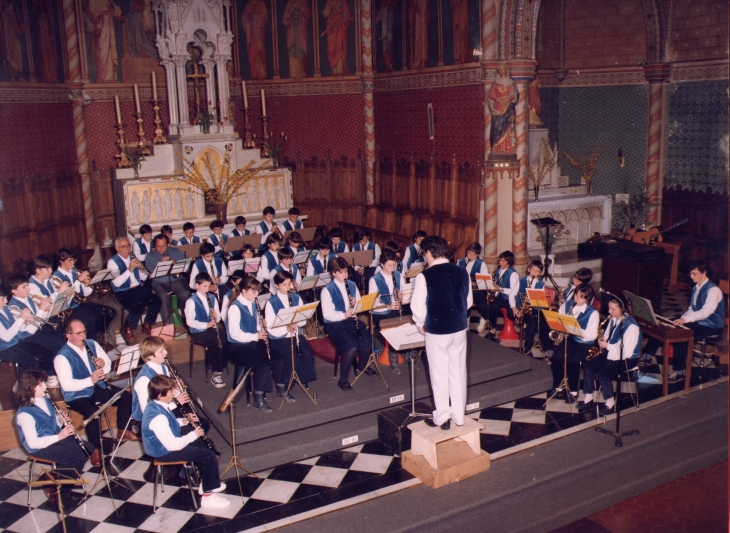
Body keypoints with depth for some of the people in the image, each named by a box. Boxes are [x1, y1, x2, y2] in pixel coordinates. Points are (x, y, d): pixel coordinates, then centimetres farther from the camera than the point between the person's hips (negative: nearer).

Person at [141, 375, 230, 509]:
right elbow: (172, 445, -32)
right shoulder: (158, 417, -34)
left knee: (204, 444, 23)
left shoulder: (155, 405, -4)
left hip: (166, 443, 10)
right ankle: (208, 497, 3)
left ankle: (205, 483, 35)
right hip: (165, 452, -10)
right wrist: (193, 435, -19)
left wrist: (183, 421, -1)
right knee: (210, 456, -11)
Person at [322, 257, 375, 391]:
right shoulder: (327, 290, -7)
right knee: (352, 346, -29)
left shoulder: (352, 285, 10)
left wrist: (356, 303, -8)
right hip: (335, 324, -5)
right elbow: (327, 314, -13)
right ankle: (343, 380, -11)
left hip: (352, 320, 5)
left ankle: (362, 365, 15)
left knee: (367, 341, -20)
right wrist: (343, 315, -27)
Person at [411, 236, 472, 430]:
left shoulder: (425, 276, -17)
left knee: (439, 374, 9)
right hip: (459, 329, 4)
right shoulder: (461, 272, -2)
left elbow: (418, 306, -13)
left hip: (436, 332, -4)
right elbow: (468, 301, 7)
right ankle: (459, 416, 25)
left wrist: (420, 324, 5)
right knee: (458, 372, 14)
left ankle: (442, 417, 20)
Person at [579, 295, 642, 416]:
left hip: (626, 359, -8)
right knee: (588, 365, -9)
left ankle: (610, 404, -4)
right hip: (611, 352, 8)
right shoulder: (613, 319, 3)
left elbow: (626, 352, -25)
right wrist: (602, 341, -7)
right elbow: (607, 338, 16)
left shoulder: (631, 326, -23)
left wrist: (607, 346, -20)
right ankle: (588, 399, -3)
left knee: (602, 374, -26)